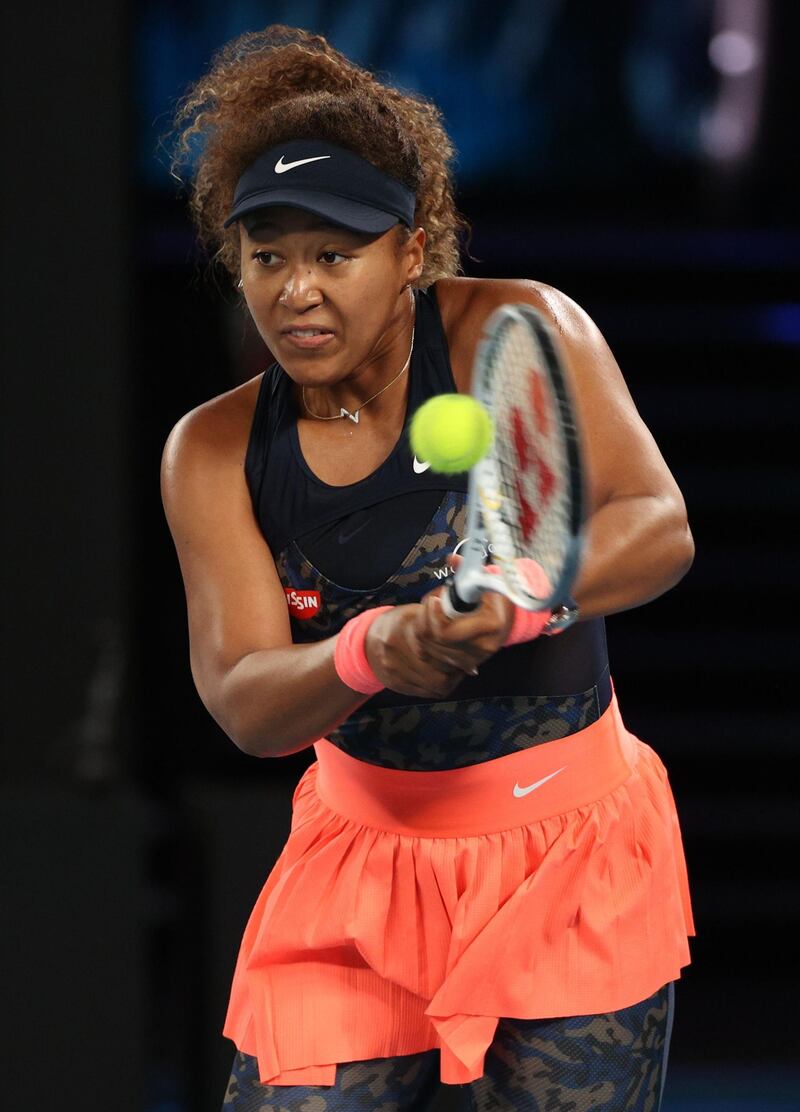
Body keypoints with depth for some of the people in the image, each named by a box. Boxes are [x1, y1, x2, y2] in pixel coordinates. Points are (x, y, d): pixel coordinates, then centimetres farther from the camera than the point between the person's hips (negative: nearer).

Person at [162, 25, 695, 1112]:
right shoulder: (213, 452, -2)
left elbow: (660, 526, -23)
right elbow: (243, 706, -12)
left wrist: (516, 597, -44)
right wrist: (370, 649, -34)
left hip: (571, 860, -2)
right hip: (362, 854, 3)